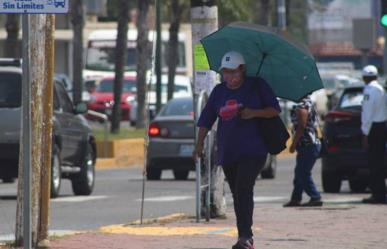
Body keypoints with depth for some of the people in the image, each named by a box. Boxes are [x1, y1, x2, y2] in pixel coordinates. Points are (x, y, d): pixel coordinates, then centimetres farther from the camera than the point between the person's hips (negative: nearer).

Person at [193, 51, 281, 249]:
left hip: (253, 151, -5)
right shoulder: (219, 91, 12)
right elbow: (206, 119, 13)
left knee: (243, 188, -21)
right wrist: (200, 143, 4)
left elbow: (275, 110, 1)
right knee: (238, 194, 7)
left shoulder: (257, 86, 1)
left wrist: (254, 113, -15)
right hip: (227, 153, 5)